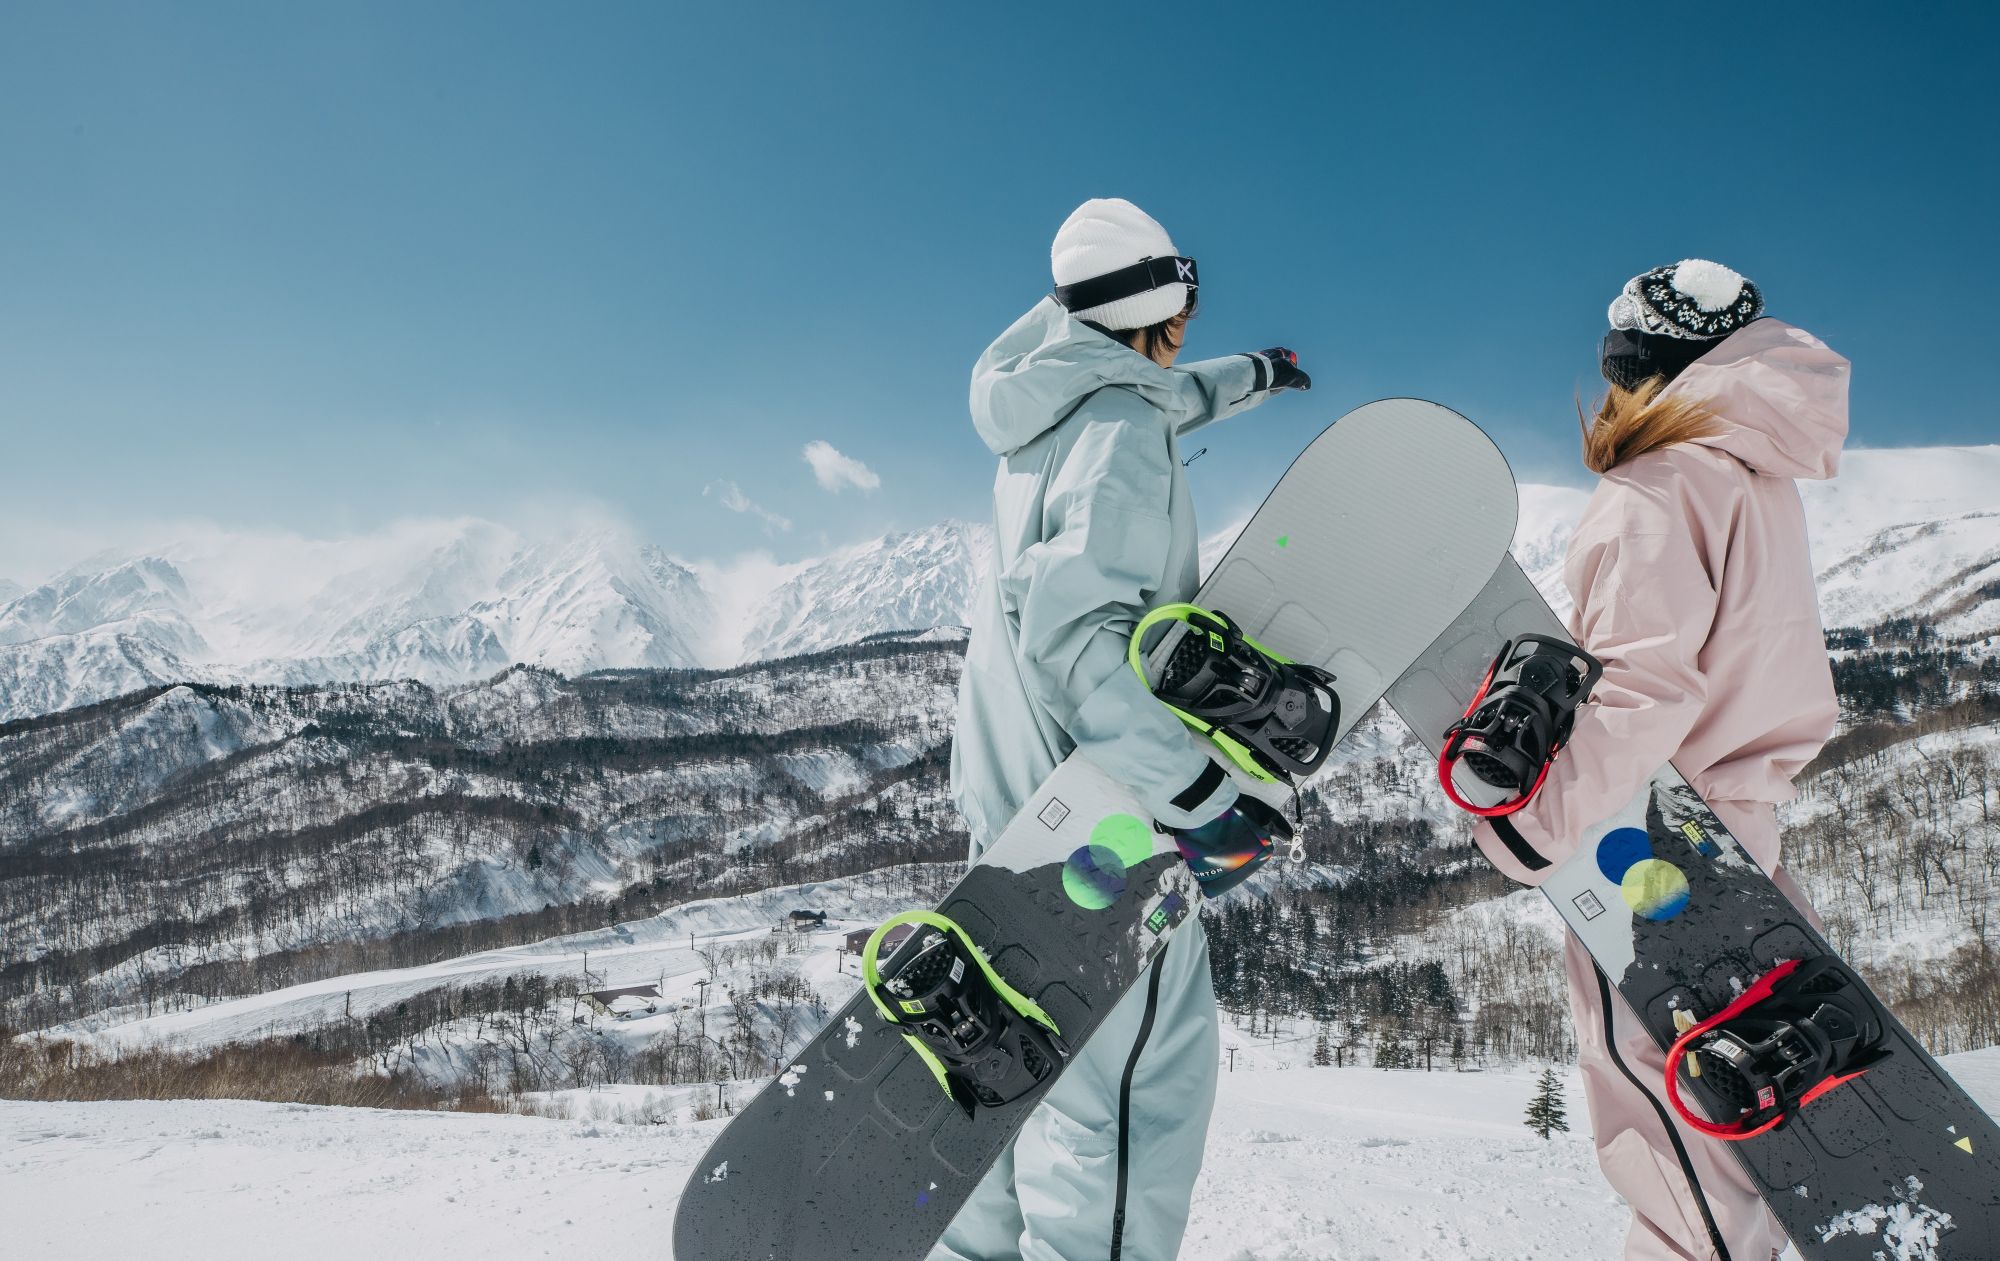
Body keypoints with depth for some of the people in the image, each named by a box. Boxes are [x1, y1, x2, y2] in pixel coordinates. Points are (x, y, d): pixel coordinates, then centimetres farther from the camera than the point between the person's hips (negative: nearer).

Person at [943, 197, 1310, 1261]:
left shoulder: (1055, 406, 11)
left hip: (1013, 792, 10)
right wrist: (1200, 793, -27)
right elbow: (1076, 633, -27)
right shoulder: (1121, 434, -17)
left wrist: (1250, 374, 49)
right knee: (1140, 1073, -5)